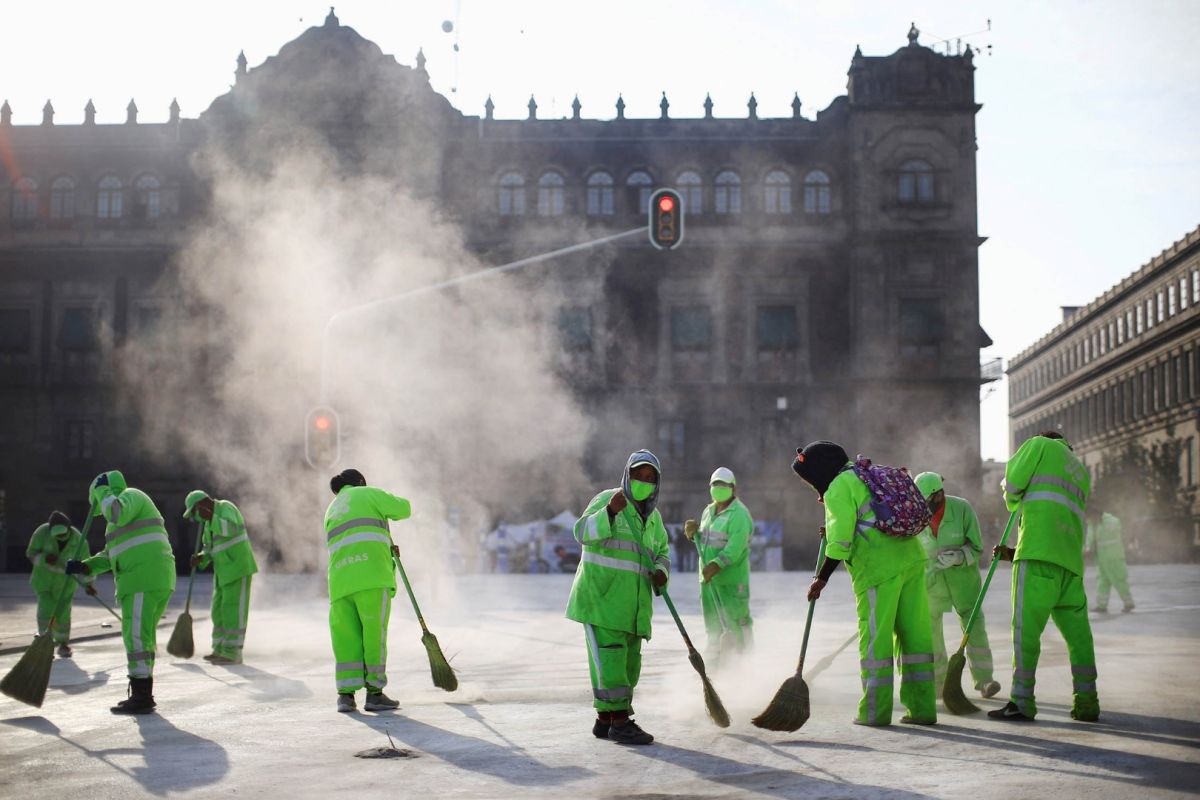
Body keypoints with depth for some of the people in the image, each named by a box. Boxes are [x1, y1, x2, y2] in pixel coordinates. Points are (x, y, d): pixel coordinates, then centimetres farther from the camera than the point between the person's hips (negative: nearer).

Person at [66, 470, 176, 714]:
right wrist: (85, 567, 10)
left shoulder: (130, 496, 0)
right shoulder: (127, 514, 30)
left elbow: (116, 513, -24)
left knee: (136, 636, -9)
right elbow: (109, 556, 25)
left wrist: (102, 489, -7)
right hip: (158, 580, 10)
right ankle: (143, 696, 21)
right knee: (144, 637, 15)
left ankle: (141, 698, -9)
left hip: (143, 578, -10)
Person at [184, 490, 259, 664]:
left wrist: (210, 518, -37)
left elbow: (231, 529, -30)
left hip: (238, 567, -9)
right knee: (220, 610, 10)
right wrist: (200, 558, -1)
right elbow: (209, 548, 19)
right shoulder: (210, 521, 15)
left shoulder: (225, 508, -11)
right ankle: (220, 650, 17)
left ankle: (233, 653, -7)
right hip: (224, 570, 9)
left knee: (233, 610, -9)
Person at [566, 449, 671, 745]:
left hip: (632, 601, 8)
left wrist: (661, 572, -2)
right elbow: (584, 532, -17)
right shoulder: (607, 499, -5)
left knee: (629, 662, 10)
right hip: (601, 594, -8)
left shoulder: (652, 516, 15)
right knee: (610, 658, -12)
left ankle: (604, 721, 20)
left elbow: (662, 552, 21)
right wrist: (610, 511, -33)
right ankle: (620, 722, -11)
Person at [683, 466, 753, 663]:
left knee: (737, 622, -6)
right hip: (708, 578, 8)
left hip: (731, 579, -8)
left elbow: (735, 547, -23)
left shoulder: (739, 514, -11)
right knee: (713, 625, 13)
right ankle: (715, 661, 21)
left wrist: (717, 564, -34)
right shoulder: (708, 511, 16)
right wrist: (694, 533, 1)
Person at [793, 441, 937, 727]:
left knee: (874, 637, -2)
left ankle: (875, 711, 1)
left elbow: (841, 541, -10)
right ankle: (922, 708, 9)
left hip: (878, 567, -8)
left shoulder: (839, 488, -3)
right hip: (911, 557, 8)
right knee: (915, 633, 7)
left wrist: (821, 578, -3)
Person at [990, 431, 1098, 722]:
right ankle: (1086, 701, 8)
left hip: (1040, 552, -7)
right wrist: (1015, 553, 23)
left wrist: (1015, 502, 27)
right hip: (1071, 558, 7)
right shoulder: (1081, 473, 32)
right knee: (1077, 630, 8)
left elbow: (1012, 482, 4)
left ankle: (1022, 701, -7)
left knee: (1026, 626, -6)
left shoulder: (1040, 445, 14)